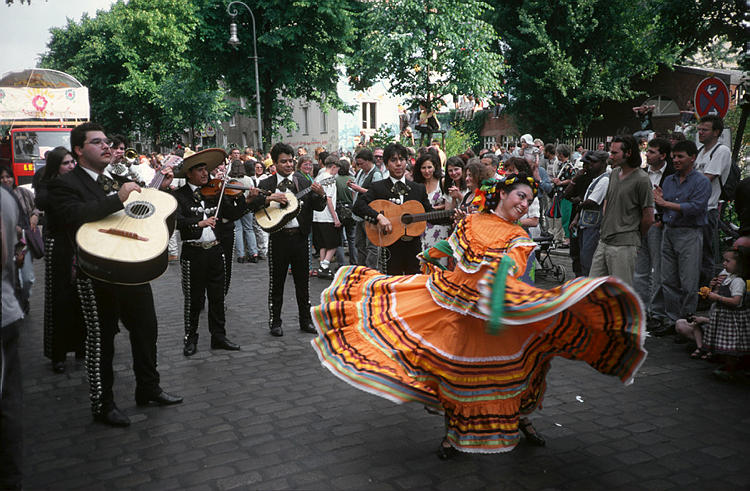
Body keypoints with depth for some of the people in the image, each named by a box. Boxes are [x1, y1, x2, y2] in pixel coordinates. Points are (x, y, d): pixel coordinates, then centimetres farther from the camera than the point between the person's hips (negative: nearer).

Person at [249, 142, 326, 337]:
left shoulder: (304, 182, 7)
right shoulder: (266, 184, 3)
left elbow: (319, 207, 3)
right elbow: (252, 204, -9)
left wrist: (321, 195, -17)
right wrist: (270, 198, -22)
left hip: (300, 236, 2)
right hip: (278, 238, -2)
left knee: (303, 282, 10)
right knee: (276, 282, 6)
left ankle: (305, 320, 20)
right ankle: (275, 322, 16)